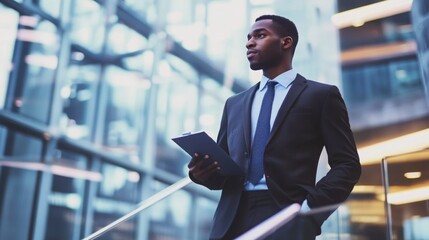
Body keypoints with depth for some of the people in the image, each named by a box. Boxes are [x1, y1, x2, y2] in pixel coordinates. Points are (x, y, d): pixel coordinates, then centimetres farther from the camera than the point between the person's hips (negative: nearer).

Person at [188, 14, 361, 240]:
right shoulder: (234, 103, 19)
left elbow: (347, 164, 0)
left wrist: (310, 206, -13)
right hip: (232, 220, 4)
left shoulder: (321, 95, 5)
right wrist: (204, 171, -4)